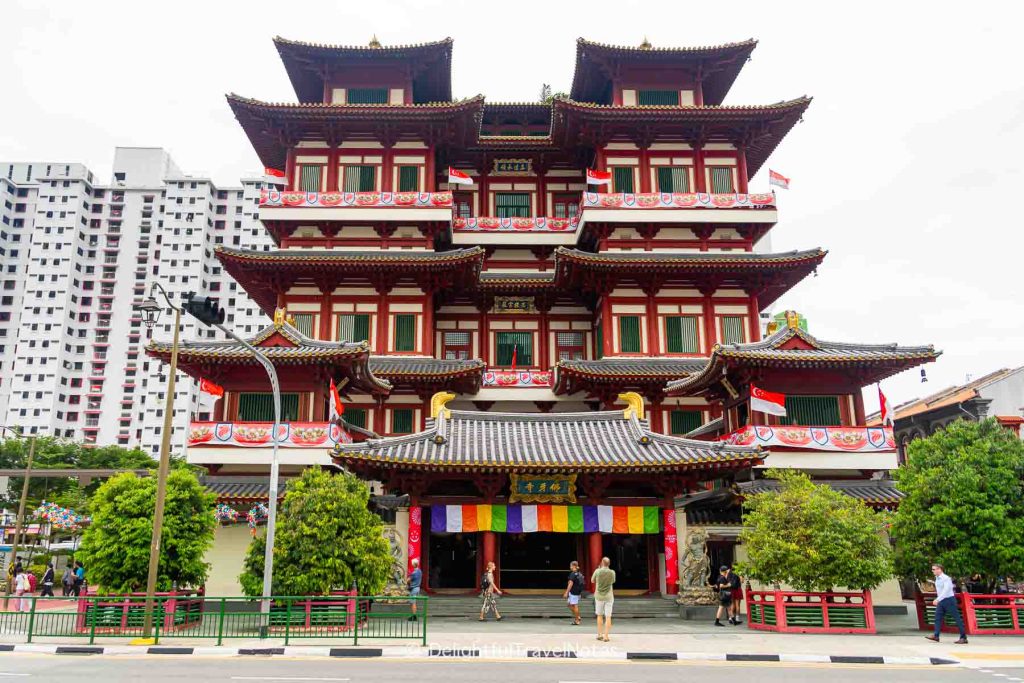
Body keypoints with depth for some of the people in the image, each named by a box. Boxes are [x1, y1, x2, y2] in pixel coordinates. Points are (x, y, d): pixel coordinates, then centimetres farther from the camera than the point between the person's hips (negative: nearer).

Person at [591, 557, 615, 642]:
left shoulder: (597, 571, -11)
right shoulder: (612, 572, -8)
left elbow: (592, 581, 6)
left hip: (599, 596, 0)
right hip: (609, 597, 0)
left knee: (600, 615, 14)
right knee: (608, 617, 3)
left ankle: (600, 635, 19)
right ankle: (606, 636, 0)